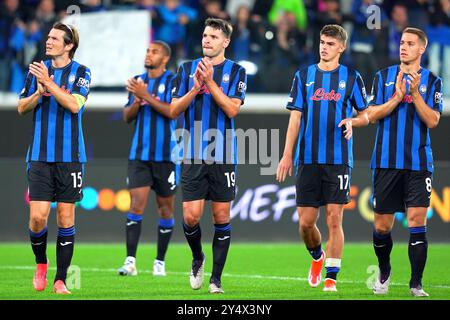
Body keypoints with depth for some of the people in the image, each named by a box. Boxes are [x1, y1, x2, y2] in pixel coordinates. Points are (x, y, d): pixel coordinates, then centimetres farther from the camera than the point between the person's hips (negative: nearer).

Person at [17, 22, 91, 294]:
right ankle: (41, 264, 19)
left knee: (66, 217, 0)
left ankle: (60, 280, 7)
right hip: (40, 156, 2)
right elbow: (22, 108, 9)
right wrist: (39, 92, -10)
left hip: (70, 156, -2)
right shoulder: (38, 69, 8)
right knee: (38, 216, -7)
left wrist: (49, 83, -23)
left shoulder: (81, 72, -1)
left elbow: (74, 104, -16)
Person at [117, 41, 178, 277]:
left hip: (166, 154, -3)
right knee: (136, 204, -8)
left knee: (165, 207, 5)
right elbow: (127, 117, 11)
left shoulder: (173, 81, -3)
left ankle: (160, 262, 14)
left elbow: (173, 111, -16)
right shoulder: (138, 81, 11)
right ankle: (130, 261, -13)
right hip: (139, 153, 3)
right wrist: (137, 100, -8)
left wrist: (146, 96, -20)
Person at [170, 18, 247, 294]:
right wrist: (195, 88, -12)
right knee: (191, 216, -5)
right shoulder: (187, 69, 8)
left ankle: (216, 279, 9)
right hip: (193, 156, 1)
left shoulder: (236, 71, 2)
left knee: (221, 217, 1)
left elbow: (232, 109, -11)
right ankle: (197, 258, 24)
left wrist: (210, 82, -17)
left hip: (223, 156, -1)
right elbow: (174, 110, 3)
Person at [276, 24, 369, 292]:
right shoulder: (304, 76, 9)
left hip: (339, 159, -2)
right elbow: (295, 118, 9)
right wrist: (287, 155, 2)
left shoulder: (352, 77, 5)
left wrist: (352, 121, -13)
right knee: (306, 222, 2)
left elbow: (365, 116, 10)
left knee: (334, 220, -7)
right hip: (308, 159, 2)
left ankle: (331, 277, -2)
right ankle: (317, 257, 31)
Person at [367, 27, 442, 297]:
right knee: (382, 225, 5)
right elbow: (372, 114, 0)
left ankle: (416, 285, -7)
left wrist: (415, 93, -17)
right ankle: (384, 274, 29)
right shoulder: (383, 77, 8)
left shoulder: (433, 82, 5)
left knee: (417, 221, -10)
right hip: (386, 161, 1)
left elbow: (432, 121, -5)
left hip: (419, 163, -1)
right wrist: (397, 97, -12)